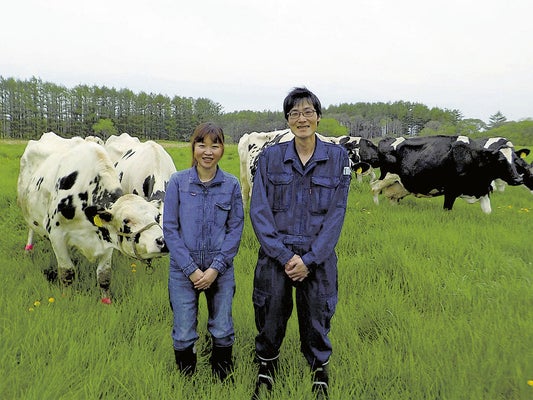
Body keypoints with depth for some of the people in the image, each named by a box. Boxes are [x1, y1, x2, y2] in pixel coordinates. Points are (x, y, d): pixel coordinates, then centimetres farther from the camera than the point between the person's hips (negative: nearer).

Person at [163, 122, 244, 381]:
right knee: (184, 335, 7)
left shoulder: (231, 184, -2)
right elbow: (170, 228, -5)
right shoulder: (178, 181, -4)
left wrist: (216, 268, -10)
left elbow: (236, 229, -1)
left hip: (220, 270, 1)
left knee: (222, 331, 11)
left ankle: (223, 378, 35)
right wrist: (191, 269, -11)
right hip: (183, 270, 0)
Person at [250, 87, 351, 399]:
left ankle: (320, 372, 41)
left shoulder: (338, 157, -2)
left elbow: (337, 213, -5)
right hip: (276, 255, 1)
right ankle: (267, 369, 40)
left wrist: (309, 259, -12)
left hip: (318, 258, 0)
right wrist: (285, 256, -13)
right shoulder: (270, 157, -2)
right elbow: (259, 211, -6)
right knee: (270, 317, 11)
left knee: (316, 320, 12)